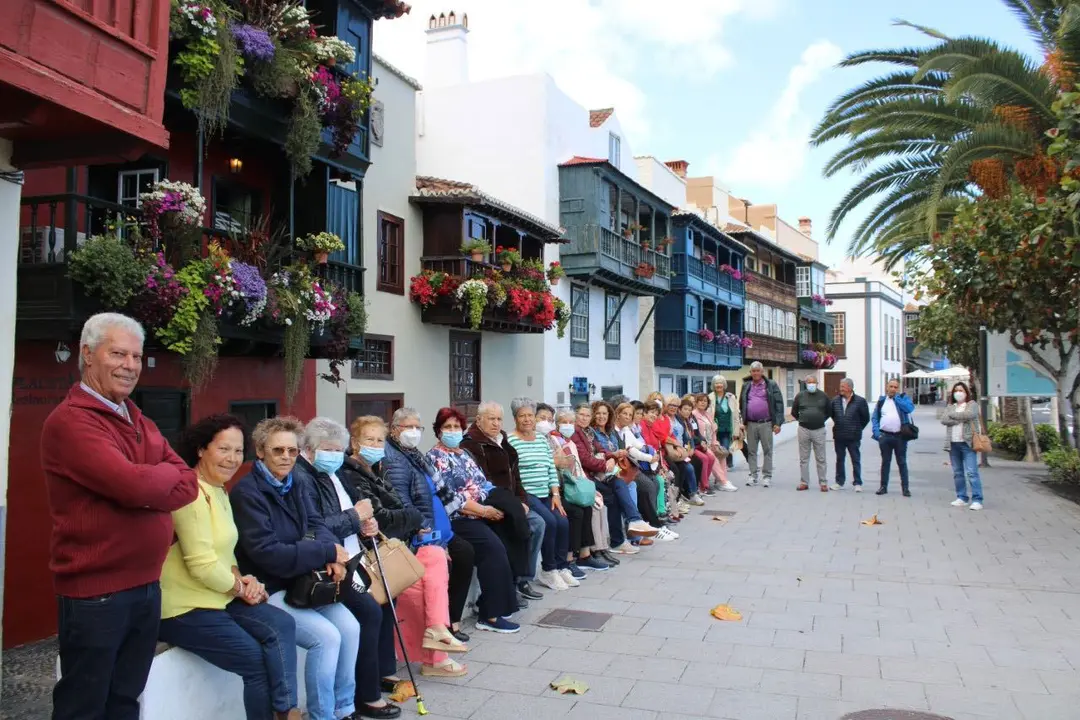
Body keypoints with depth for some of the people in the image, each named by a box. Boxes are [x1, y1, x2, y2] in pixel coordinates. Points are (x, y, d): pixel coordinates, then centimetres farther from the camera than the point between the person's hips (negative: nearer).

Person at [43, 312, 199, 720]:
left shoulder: (142, 424, 12)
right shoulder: (69, 421, -15)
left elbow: (188, 485, 3)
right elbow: (134, 484, -26)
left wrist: (144, 490, -15)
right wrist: (165, 474, -5)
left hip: (147, 587, 8)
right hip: (94, 594, -7)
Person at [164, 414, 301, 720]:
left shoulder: (219, 490, 12)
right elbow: (203, 566, -23)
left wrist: (240, 579, -3)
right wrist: (242, 588, -7)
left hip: (217, 597, 9)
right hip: (183, 608, -9)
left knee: (280, 625, -8)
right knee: (257, 660, -9)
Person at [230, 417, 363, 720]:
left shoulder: (297, 486, 10)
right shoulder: (247, 492, -16)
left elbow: (316, 526, 2)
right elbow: (266, 553, -23)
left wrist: (331, 553, -22)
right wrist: (327, 553, -22)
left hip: (302, 582, 7)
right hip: (268, 590, -7)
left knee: (350, 627, -10)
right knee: (327, 636, -21)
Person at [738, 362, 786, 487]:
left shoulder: (771, 386, 0)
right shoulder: (746, 386, 11)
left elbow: (779, 404, -3)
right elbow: (741, 405, 14)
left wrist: (777, 423, -9)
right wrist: (742, 422, 7)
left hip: (766, 424, -3)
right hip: (750, 424, 3)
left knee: (767, 450, 3)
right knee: (751, 451, 8)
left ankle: (767, 476, 9)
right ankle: (753, 475, 15)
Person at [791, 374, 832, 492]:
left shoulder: (823, 396, 3)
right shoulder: (800, 396, 4)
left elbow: (829, 412, 16)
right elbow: (794, 411, 15)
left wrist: (821, 420, 10)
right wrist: (801, 420, 10)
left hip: (819, 430, -1)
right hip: (803, 430, 1)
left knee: (821, 459, 2)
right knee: (803, 458, 6)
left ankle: (823, 483, 9)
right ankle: (804, 482, 12)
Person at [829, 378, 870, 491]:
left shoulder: (860, 401, -8)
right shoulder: (836, 400, 3)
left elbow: (866, 418, 1)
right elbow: (832, 414, 20)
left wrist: (857, 429, 4)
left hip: (853, 437, -4)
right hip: (838, 436, 4)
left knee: (856, 460, 3)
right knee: (839, 460, 11)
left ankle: (857, 483, 10)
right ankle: (839, 482, 19)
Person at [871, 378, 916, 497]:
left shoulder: (903, 398, 5)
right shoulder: (882, 400, 11)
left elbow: (910, 408, -15)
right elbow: (874, 417, 9)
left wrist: (897, 398, -9)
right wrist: (876, 431, -5)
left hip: (900, 436, -2)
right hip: (885, 436, 2)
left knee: (902, 462, 5)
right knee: (885, 461, 9)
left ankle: (905, 487, 10)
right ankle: (883, 486, 16)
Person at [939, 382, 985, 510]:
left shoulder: (972, 404, 4)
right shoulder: (949, 406, 15)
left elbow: (969, 414, -18)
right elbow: (943, 419, -1)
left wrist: (952, 414, -5)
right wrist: (961, 419, -10)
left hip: (967, 443, -5)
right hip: (953, 443, 5)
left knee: (971, 472, -10)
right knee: (957, 473, 9)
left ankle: (977, 500, -10)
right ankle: (961, 498, 16)